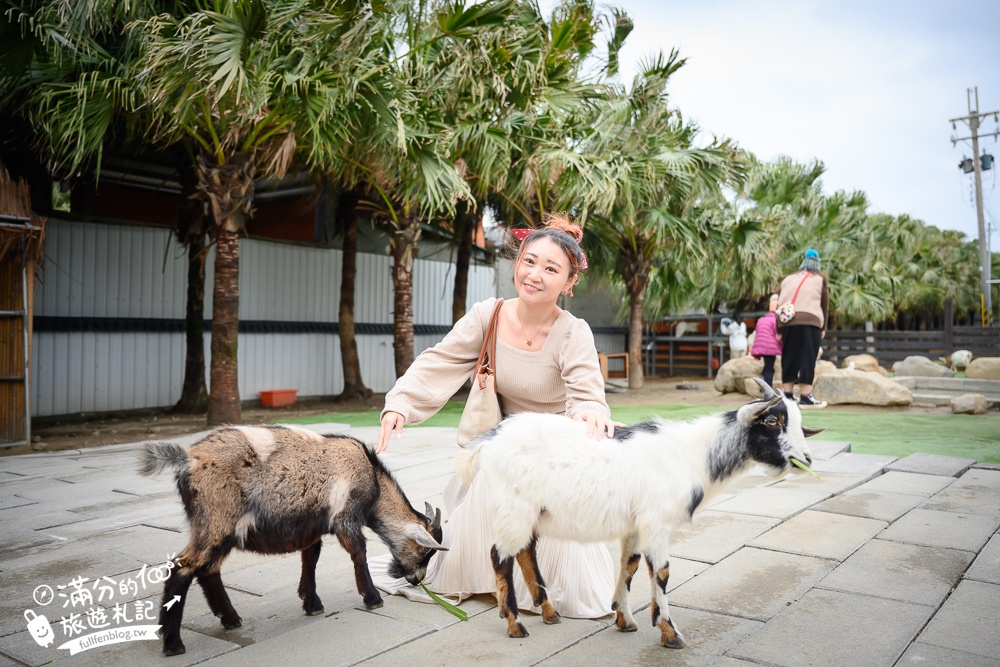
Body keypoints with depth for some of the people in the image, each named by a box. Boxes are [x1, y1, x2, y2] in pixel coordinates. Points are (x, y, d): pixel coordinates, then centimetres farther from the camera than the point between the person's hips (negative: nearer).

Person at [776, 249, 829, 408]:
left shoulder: (788, 279, 22)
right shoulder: (820, 279, 14)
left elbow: (779, 304, 14)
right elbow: (824, 305, 11)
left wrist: (778, 330, 14)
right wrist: (823, 328, 18)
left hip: (786, 323, 4)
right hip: (809, 322, -4)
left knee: (789, 359, 9)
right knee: (807, 359, -2)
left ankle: (787, 396, 10)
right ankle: (805, 397, -4)